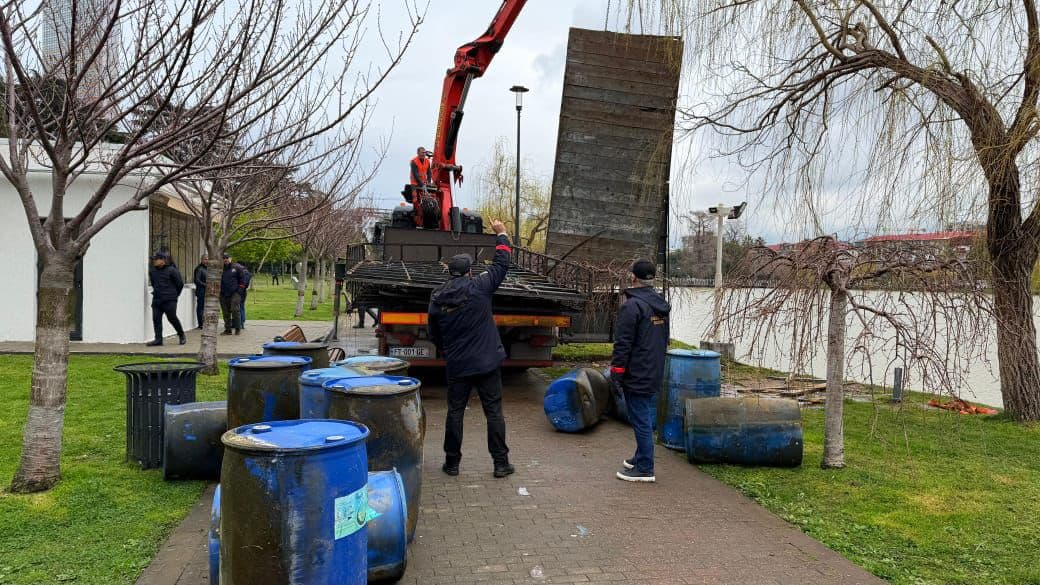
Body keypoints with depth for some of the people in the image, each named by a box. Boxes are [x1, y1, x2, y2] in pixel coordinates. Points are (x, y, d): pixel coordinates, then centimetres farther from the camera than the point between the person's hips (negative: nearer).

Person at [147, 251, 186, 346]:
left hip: (169, 300, -5)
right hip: (156, 299, 6)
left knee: (172, 318, -4)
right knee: (156, 319, -1)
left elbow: (180, 283, -1)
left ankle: (181, 335, 17)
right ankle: (158, 339, 2)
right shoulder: (152, 271, 9)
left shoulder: (171, 270, -8)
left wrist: (175, 294, 8)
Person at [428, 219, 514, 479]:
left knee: (455, 412, 12)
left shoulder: (437, 299, 1)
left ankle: (452, 463, 16)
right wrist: (501, 234, 14)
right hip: (488, 363, -2)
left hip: (457, 366, 2)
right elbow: (501, 263, 1)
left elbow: (434, 335, 12)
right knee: (494, 412, 5)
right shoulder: (479, 287, -10)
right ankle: (501, 463, 9)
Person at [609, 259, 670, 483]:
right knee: (647, 418, 18)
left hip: (636, 375, -9)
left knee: (641, 421, -3)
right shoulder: (661, 305, 11)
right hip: (655, 373, 9)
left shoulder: (632, 305, -18)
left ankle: (645, 469, 2)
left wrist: (616, 371, -12)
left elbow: (623, 344, -19)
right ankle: (641, 458, 30)